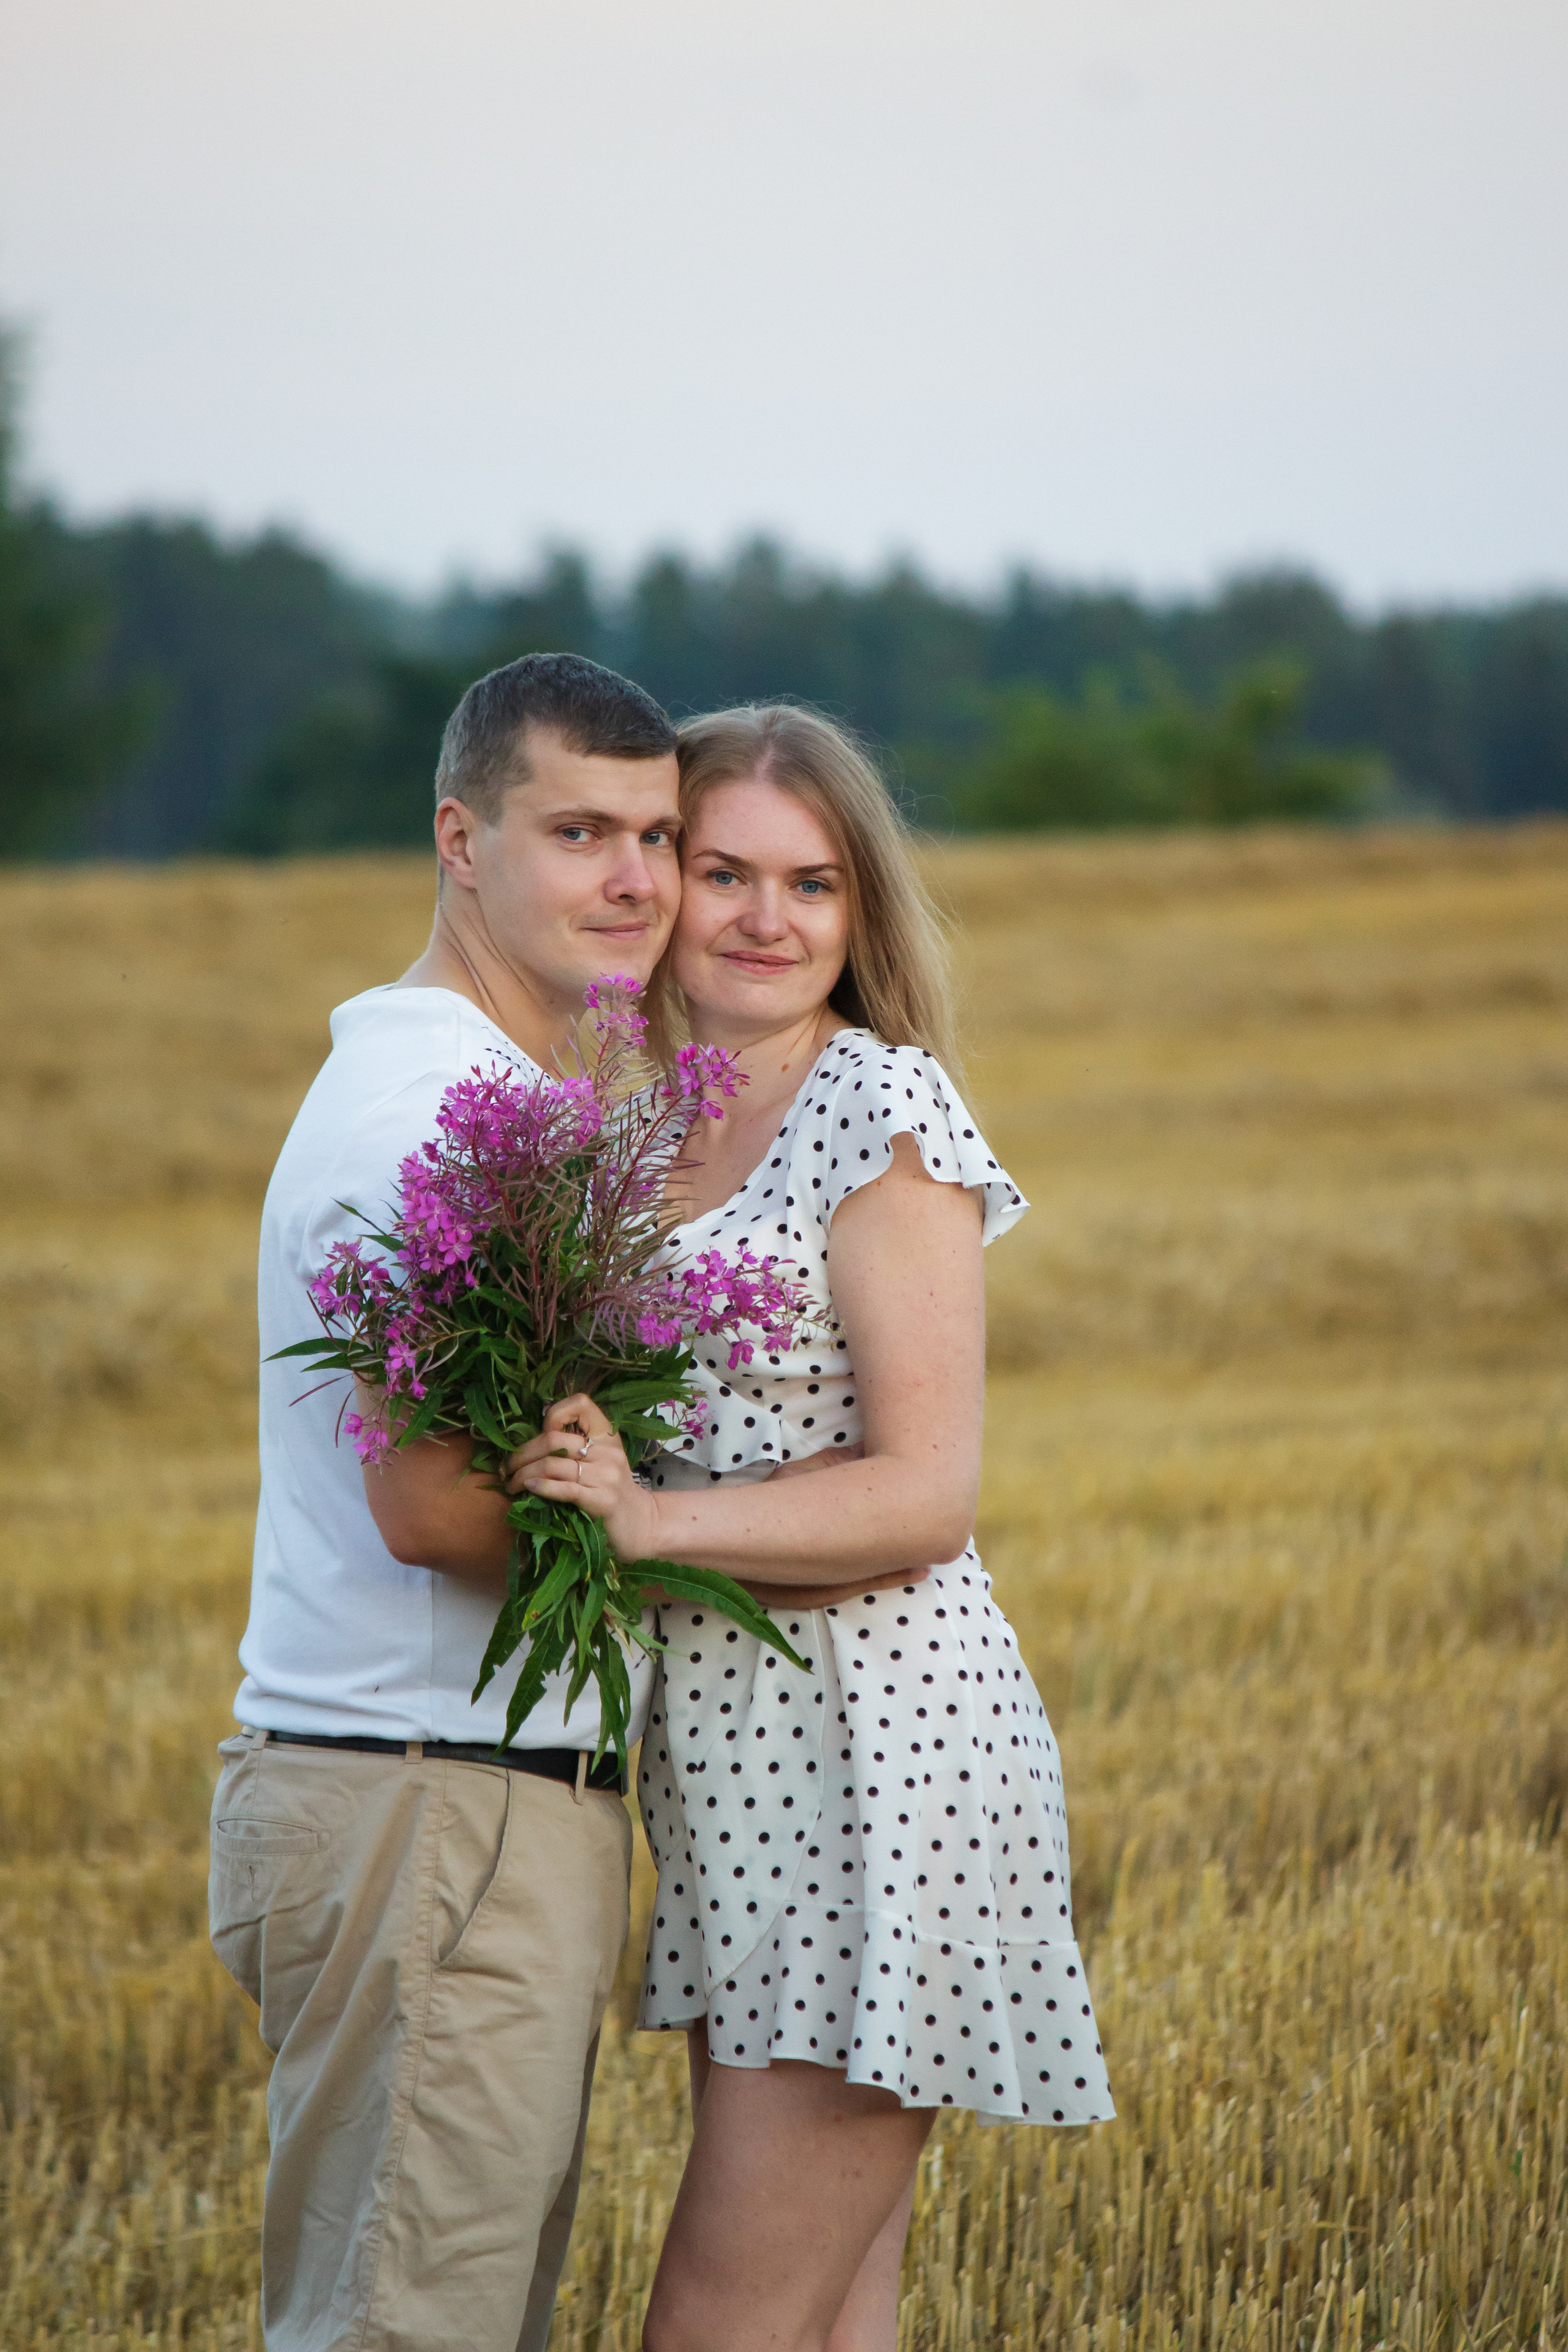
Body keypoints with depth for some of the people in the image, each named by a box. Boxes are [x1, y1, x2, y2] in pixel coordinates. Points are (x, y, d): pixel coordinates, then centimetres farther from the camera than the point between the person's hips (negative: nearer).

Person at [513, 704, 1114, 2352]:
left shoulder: (881, 1112, -10)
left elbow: (926, 1492, -15)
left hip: (877, 1751, -8)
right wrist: (574, 1481, 2)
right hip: (732, 1762, 8)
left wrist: (650, 1518, -25)